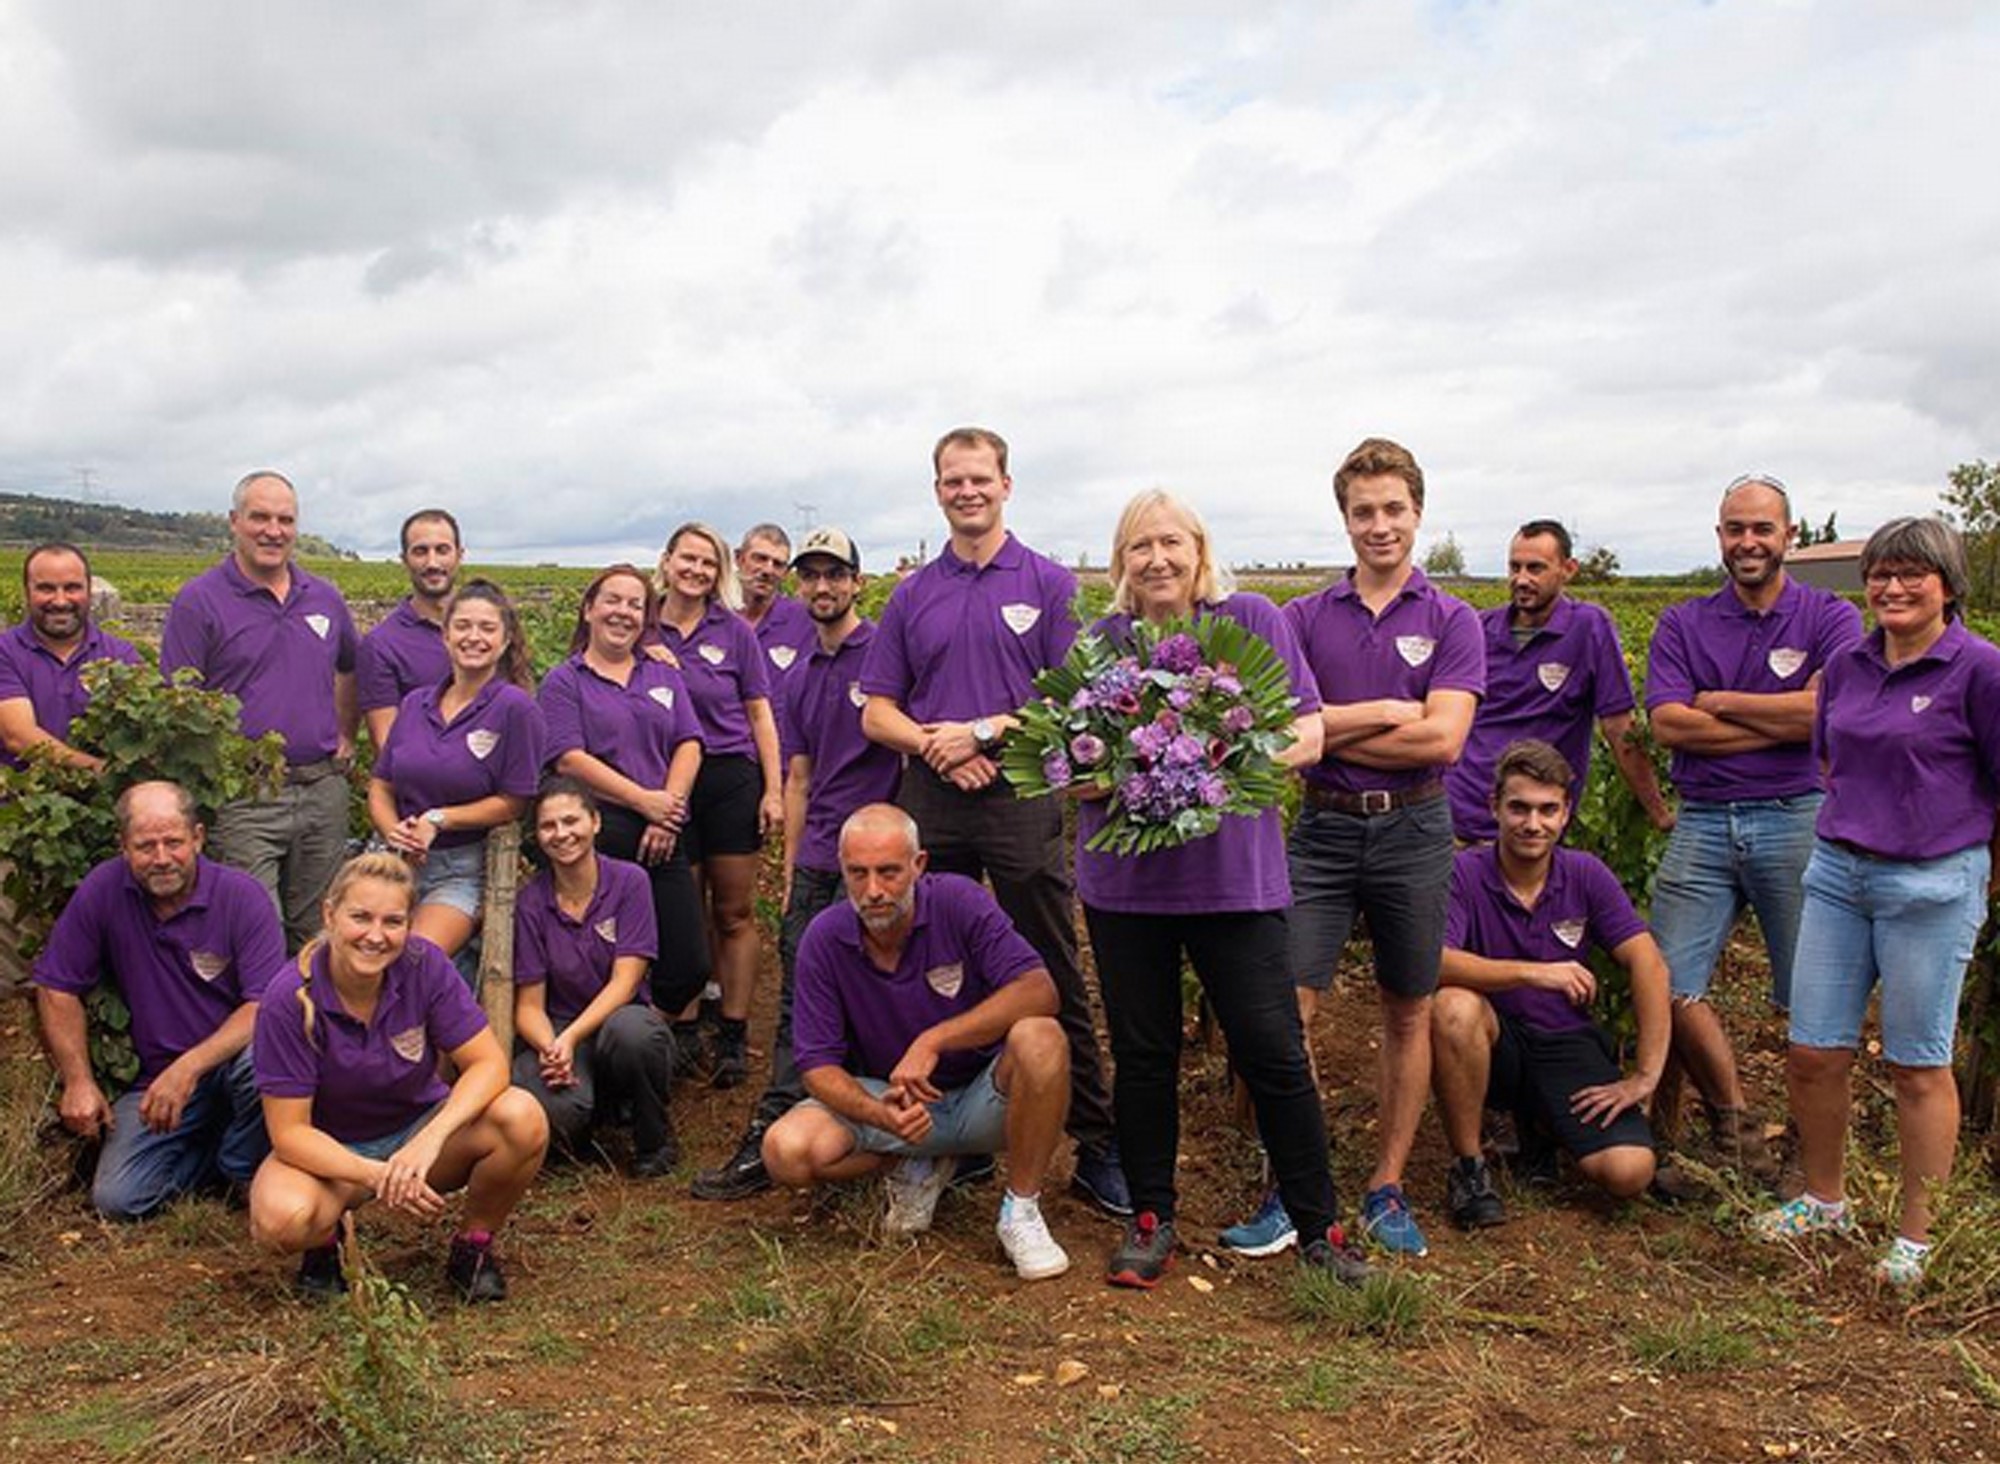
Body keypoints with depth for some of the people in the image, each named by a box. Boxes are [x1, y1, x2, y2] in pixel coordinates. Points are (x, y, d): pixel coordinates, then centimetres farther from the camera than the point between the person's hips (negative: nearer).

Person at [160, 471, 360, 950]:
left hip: (324, 792, 5)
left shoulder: (325, 599, 12)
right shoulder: (199, 601, -4)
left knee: (318, 937, 13)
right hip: (243, 799, -5)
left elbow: (350, 671, 29)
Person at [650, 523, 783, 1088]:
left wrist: (774, 789, -1)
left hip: (731, 779, 0)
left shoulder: (735, 632, 3)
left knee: (735, 914, 2)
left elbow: (760, 713, 4)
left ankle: (733, 1034, 8)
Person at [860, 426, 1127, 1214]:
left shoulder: (1049, 584, 3)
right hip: (932, 803, 3)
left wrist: (982, 731, -13)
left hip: (1022, 796, -3)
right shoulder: (911, 596, 12)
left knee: (1053, 984, -1)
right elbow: (877, 712, 10)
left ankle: (1099, 1147, 6)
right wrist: (935, 745, -9)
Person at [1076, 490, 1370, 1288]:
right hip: (1124, 876, 2)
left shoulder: (1255, 621, 4)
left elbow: (1309, 734, 1)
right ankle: (1150, 1221, 25)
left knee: (1274, 1052, -1)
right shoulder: (1099, 641, 8)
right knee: (1142, 1055, 10)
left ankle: (1318, 1228, 14)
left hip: (1234, 874, -2)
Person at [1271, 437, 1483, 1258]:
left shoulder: (1451, 622, 0)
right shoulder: (1305, 619, 5)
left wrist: (1332, 729, -11)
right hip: (1323, 828, 1)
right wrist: (1387, 712, -13)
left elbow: (1443, 738, -13)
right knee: (1288, 1008, -5)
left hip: (1413, 830, 0)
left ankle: (1387, 1189, 21)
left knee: (1407, 1014, 9)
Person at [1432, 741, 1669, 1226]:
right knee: (1454, 1006, -37)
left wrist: (1646, 1075, -14)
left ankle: (1543, 1121, 17)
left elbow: (1649, 966, -7)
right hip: (1494, 1045, -2)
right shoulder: (1464, 873, -11)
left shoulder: (1586, 875, -1)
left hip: (1566, 1043, 3)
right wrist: (1532, 973, -34)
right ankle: (1467, 1166, -15)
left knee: (1630, 1171, -20)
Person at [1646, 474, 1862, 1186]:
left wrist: (1719, 703, -5)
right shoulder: (1682, 624, 9)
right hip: (1702, 824, 2)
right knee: (1670, 987, -2)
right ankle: (1736, 1121, 16)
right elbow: (1667, 724, -6)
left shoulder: (1831, 618, 4)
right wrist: (1783, 724, -8)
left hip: (1796, 820, -2)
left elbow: (1825, 714, -13)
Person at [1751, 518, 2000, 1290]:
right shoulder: (1846, 664, 8)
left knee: (1918, 1065, 5)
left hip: (1931, 886, -5)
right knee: (1813, 1052, 8)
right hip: (1837, 874, 5)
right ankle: (1824, 1200, 28)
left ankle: (1915, 1236, 19)